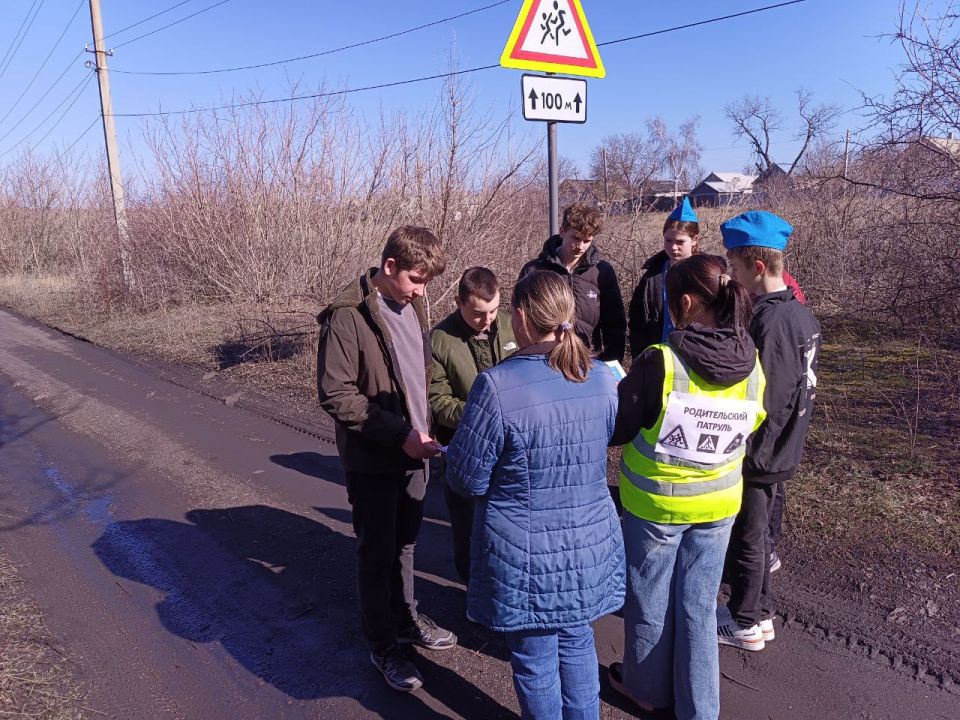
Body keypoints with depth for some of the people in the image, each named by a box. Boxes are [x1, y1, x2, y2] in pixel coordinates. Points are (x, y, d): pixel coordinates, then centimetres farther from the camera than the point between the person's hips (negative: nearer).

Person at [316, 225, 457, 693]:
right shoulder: (347, 316, -18)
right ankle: (382, 644, 27)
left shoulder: (410, 305, 5)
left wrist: (424, 428, 2)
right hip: (372, 459, -6)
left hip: (413, 451, 6)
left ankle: (405, 620, 41)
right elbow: (335, 394, -20)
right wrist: (399, 434, -22)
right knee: (378, 553, 8)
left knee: (405, 544, 21)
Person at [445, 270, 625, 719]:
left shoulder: (497, 386, -24)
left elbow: (466, 480, -16)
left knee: (535, 660, 16)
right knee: (577, 647, 25)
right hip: (590, 544, 5)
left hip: (525, 553, -5)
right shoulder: (603, 378, -5)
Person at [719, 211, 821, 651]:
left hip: (758, 457, -9)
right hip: (781, 449, 9)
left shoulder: (769, 322, -26)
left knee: (747, 539, 9)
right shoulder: (799, 312, 4)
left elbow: (764, 401, -25)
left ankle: (745, 624, 27)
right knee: (758, 533, 22)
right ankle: (760, 614, 38)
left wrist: (748, 454, -16)